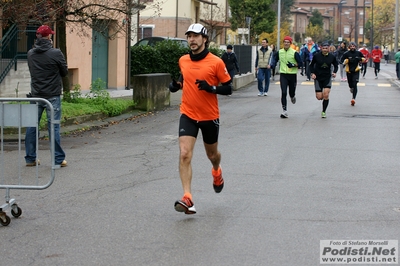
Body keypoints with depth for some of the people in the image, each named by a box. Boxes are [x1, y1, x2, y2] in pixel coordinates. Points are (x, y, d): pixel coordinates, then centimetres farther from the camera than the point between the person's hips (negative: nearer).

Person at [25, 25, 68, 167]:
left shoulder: (30, 54, 3)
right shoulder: (56, 53, -12)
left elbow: (32, 71, 12)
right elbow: (65, 72, -1)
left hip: (35, 96, 4)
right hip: (52, 95, -4)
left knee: (31, 126, 10)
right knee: (54, 126, 0)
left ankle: (30, 158, 15)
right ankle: (58, 159, 3)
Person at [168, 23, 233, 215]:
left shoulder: (216, 62, -10)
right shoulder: (183, 61, 3)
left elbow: (229, 88, -7)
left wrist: (211, 88, -24)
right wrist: (176, 84, 1)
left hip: (210, 116, -2)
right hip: (188, 115, 2)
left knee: (212, 154, 19)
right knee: (184, 154, -16)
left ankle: (217, 172, 56)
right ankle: (187, 199, -18)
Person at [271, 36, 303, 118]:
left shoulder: (294, 53, -6)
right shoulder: (279, 52, 3)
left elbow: (300, 63, -3)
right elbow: (275, 59, 21)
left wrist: (293, 65, -20)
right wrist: (273, 64, 1)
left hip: (292, 75, -1)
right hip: (283, 75, 1)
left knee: (291, 93, 8)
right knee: (283, 93, -11)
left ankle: (293, 97, 48)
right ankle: (285, 111, -10)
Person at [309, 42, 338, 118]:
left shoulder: (332, 56, -4)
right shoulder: (316, 56, -8)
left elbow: (335, 65, 11)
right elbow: (311, 65, 5)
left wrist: (334, 72, -7)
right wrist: (312, 73, -10)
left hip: (327, 78, 0)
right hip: (318, 78, 0)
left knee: (326, 96, -14)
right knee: (319, 97, -4)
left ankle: (323, 112, 2)